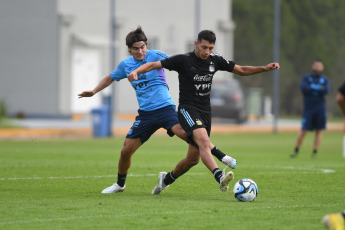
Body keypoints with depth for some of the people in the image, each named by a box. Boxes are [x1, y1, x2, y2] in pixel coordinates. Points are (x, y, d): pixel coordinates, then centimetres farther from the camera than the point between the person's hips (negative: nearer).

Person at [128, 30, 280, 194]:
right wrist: (136, 71, -28)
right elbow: (154, 65, -10)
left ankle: (166, 179, 31)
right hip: (187, 109, -6)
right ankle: (220, 177, -49)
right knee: (204, 141, -32)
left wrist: (265, 68, 4)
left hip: (205, 111, 6)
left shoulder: (215, 60, 5)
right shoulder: (183, 60, -9)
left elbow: (241, 70, 15)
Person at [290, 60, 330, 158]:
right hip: (308, 108, -1)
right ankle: (296, 151, 7)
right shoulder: (306, 78, 9)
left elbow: (326, 91, -7)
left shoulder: (325, 79, 11)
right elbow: (304, 89, -9)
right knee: (303, 130, -5)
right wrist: (319, 88, -6)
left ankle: (315, 152, 6)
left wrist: (312, 87, -5)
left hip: (320, 108, 2)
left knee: (319, 131, -1)